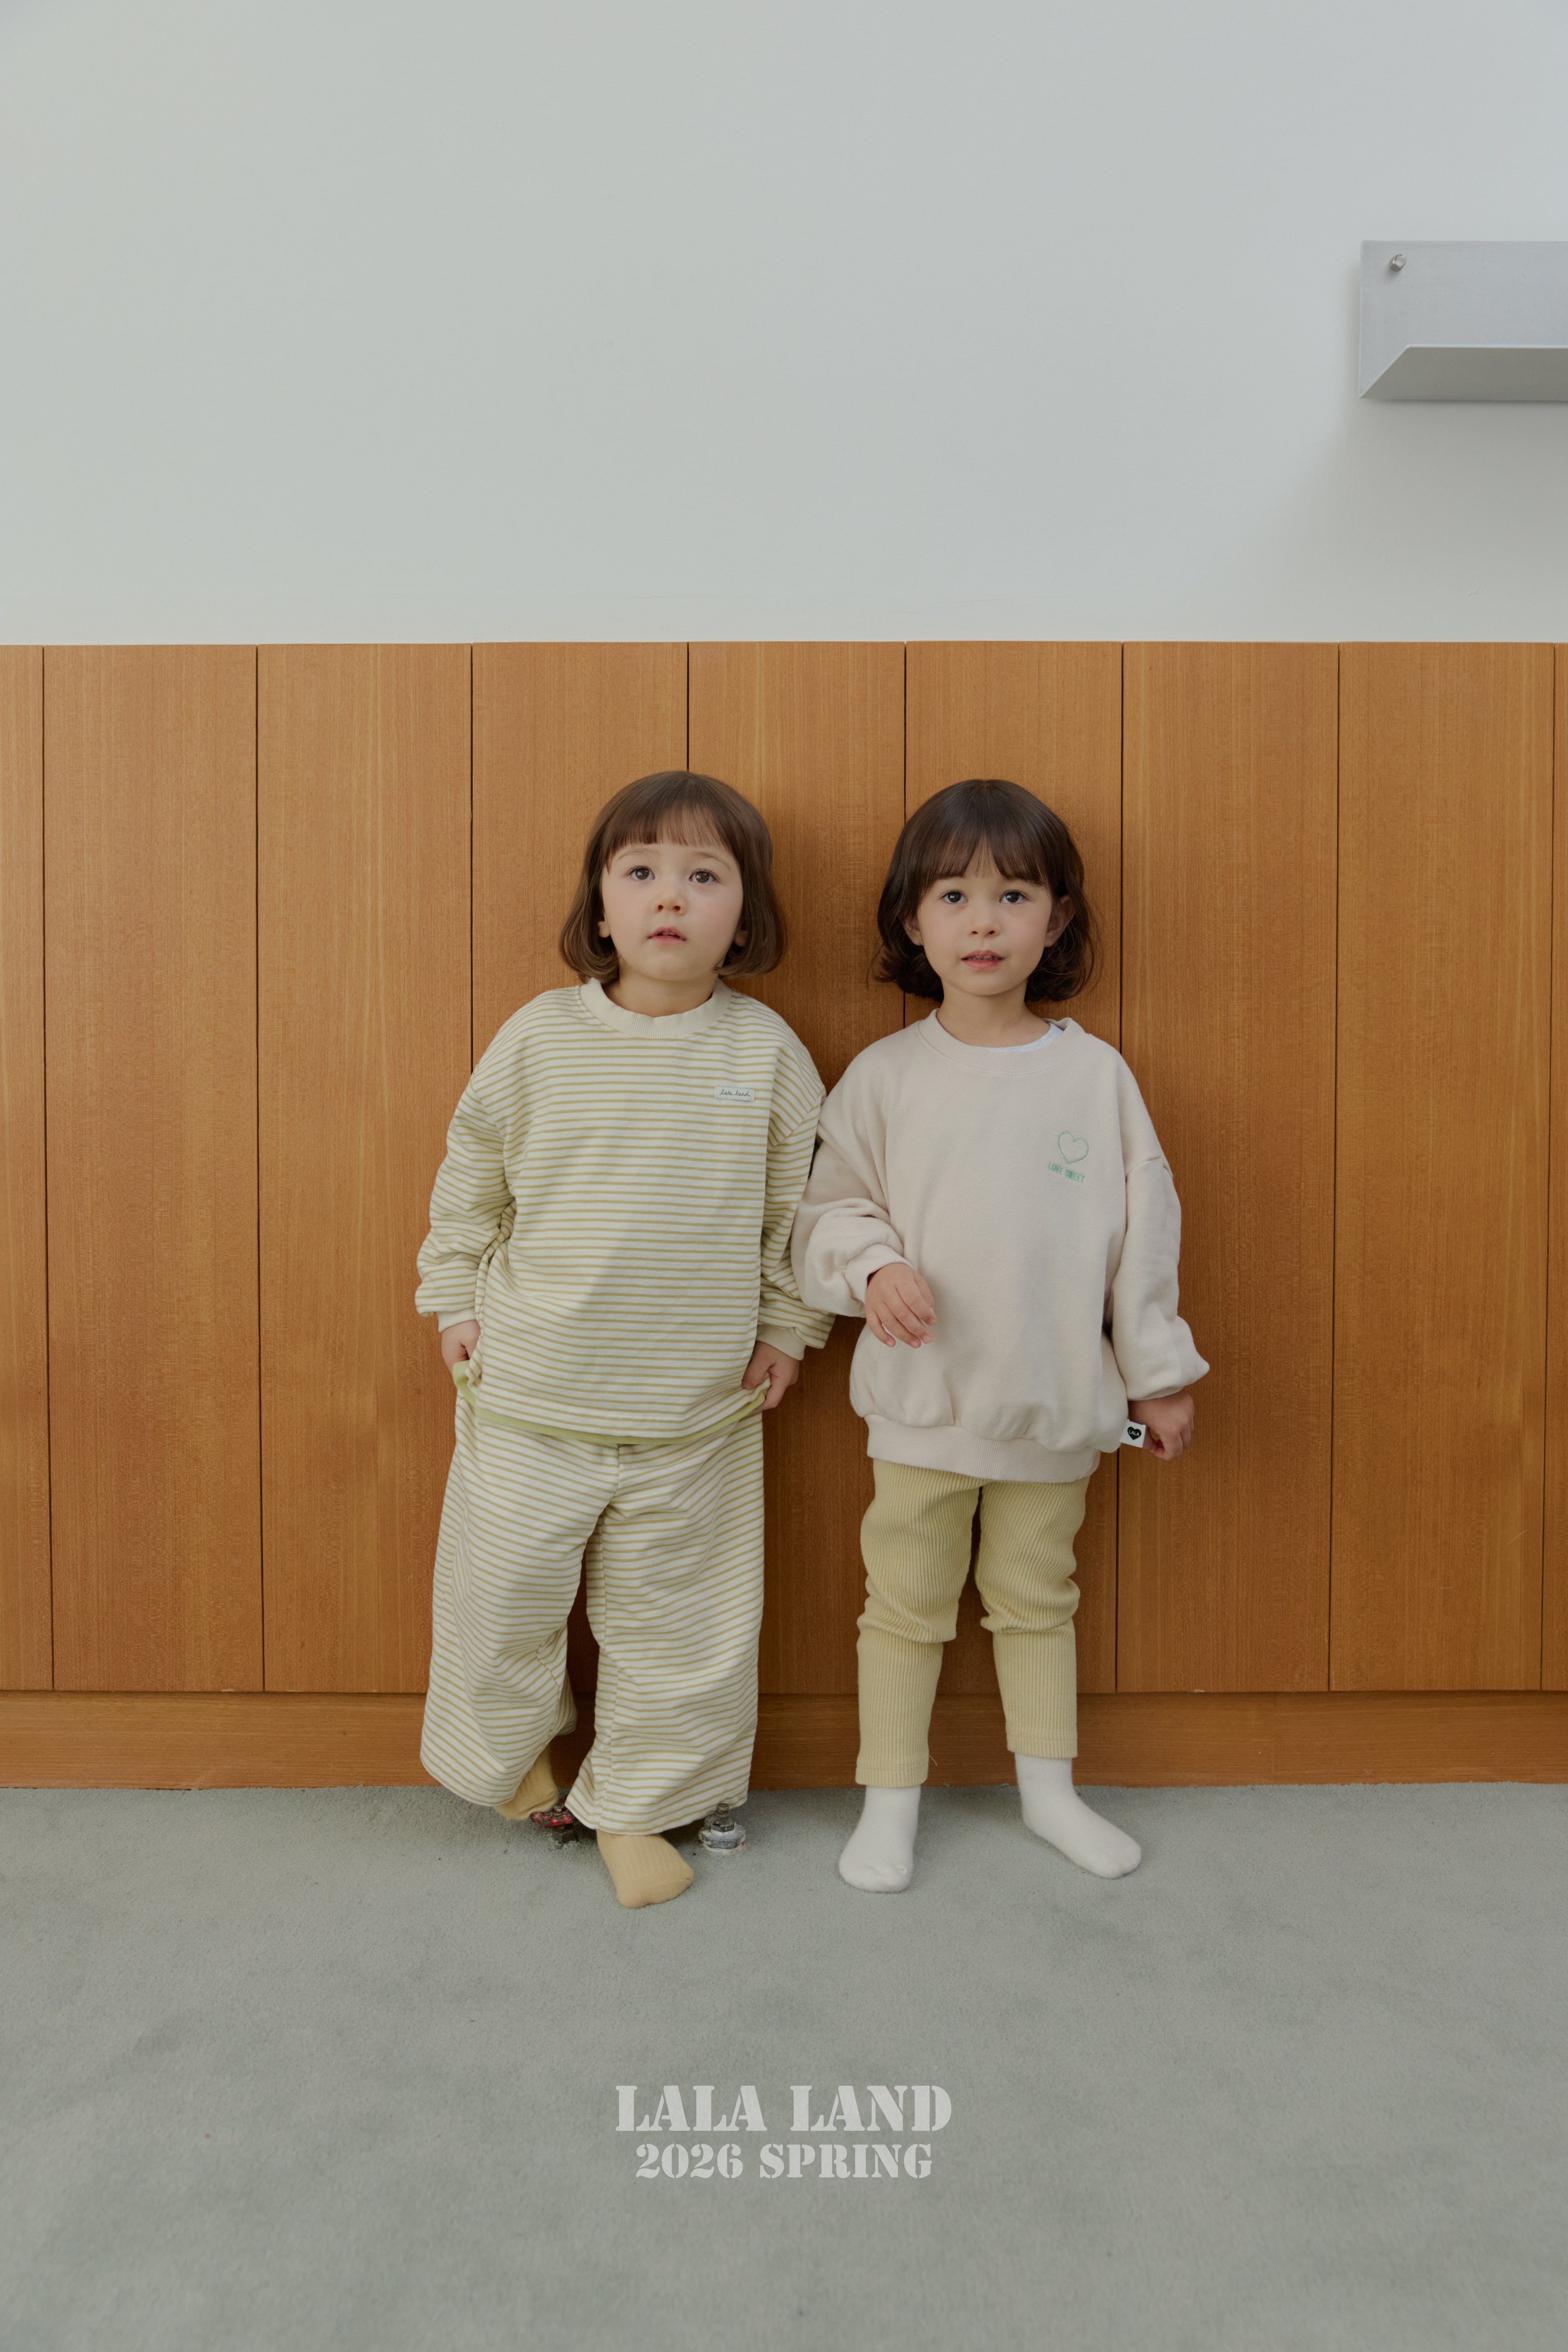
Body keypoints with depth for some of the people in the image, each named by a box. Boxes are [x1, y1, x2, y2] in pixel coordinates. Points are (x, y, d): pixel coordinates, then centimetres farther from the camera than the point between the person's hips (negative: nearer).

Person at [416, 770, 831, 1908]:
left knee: (674, 1621, 11)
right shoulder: (539, 1036, -5)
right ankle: (512, 1750, 42)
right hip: (530, 1393, 0)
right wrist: (458, 1299, 6)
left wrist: (786, 1325, 6)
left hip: (695, 1409, 0)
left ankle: (635, 1806, 34)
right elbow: (471, 1174, 7)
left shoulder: (767, 1050, -5)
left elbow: (798, 1202, 5)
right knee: (502, 1593, 11)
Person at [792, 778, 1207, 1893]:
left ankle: (1049, 1784, 39)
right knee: (907, 1601, 12)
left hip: (1056, 1399, 1)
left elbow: (1143, 1228, 2)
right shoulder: (886, 1075, -5)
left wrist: (1159, 1373, 5)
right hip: (922, 1397, 0)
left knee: (1037, 1594, 19)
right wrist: (874, 1267, -18)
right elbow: (831, 1208, 3)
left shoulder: (1096, 1073, -4)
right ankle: (891, 1799, 31)